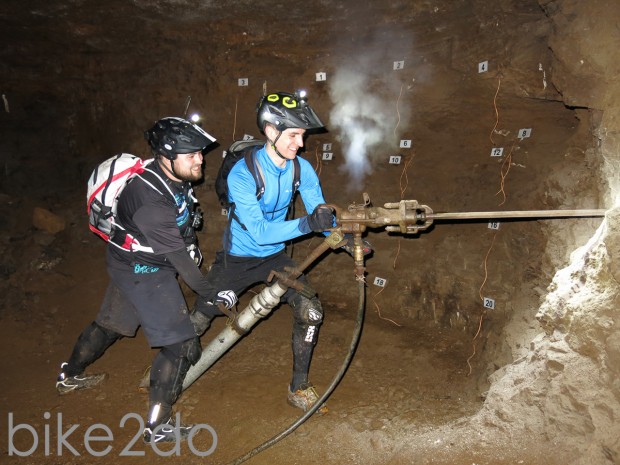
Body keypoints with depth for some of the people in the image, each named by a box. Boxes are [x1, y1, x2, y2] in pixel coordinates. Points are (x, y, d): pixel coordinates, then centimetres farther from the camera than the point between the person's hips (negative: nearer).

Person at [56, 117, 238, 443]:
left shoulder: (175, 179, -5)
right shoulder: (150, 200, -33)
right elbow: (177, 256, -29)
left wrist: (193, 247, 15)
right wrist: (213, 294, -23)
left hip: (131, 262, 9)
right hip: (144, 272, -9)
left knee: (111, 322, 27)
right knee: (181, 345, -6)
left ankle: (69, 377, 51)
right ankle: (157, 426, 9)